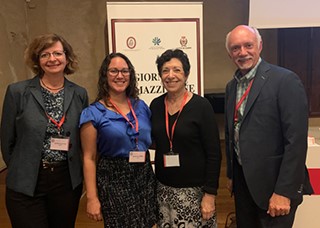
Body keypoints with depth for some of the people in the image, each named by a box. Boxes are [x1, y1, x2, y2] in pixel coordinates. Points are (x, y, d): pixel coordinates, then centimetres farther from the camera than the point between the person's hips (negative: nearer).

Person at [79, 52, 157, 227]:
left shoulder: (141, 106, 6)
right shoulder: (94, 113, -7)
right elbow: (89, 158, -7)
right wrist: (92, 198, -11)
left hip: (145, 178, 4)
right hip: (113, 181, -4)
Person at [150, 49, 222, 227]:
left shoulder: (201, 106, -12)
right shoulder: (156, 105, 1)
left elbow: (214, 154, -12)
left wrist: (210, 193, -14)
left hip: (194, 189, -4)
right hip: (163, 188, 4)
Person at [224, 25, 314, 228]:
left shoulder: (285, 80, -15)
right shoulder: (232, 86, 8)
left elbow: (296, 140, -19)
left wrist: (284, 192, -20)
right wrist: (232, 175, 15)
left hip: (273, 184, -6)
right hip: (242, 180, 7)